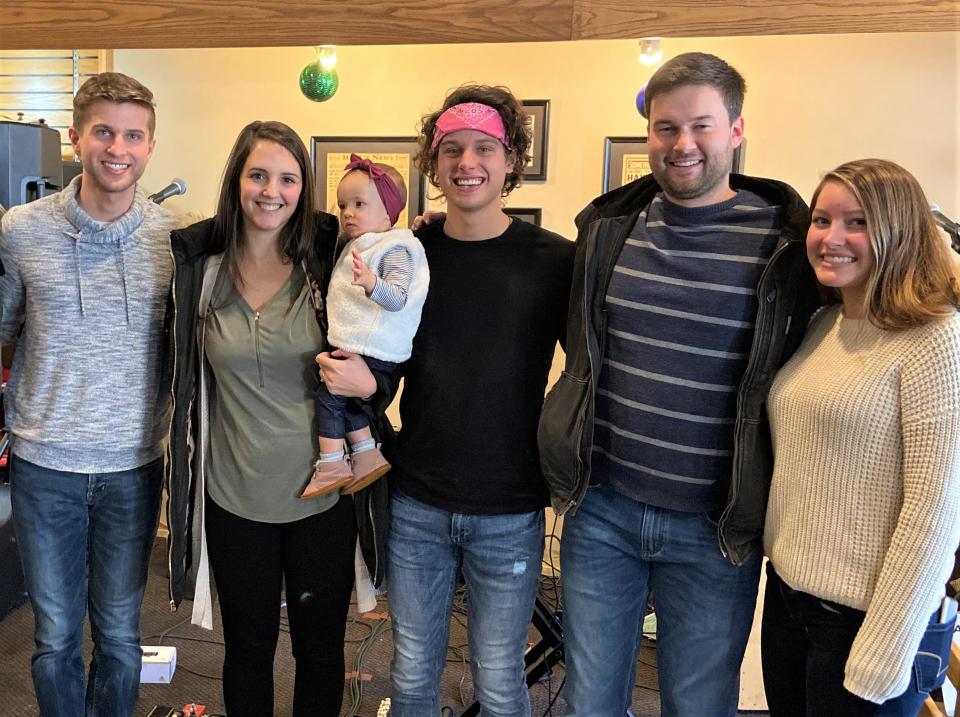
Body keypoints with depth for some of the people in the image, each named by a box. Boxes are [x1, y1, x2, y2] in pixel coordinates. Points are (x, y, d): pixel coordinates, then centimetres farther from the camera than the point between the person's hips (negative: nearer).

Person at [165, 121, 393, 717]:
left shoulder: (329, 263, -7)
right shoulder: (203, 268, -2)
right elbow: (187, 377, 11)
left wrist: (368, 381, -20)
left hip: (323, 493, -1)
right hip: (235, 496, 1)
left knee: (321, 649, 17)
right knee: (247, 650, 20)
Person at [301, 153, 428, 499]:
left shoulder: (395, 249, -15)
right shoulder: (358, 246, 16)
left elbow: (397, 298, -28)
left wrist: (372, 282, -43)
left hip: (372, 351, -10)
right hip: (354, 347, 10)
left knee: (329, 394, -8)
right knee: (345, 397, 13)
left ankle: (331, 464, 1)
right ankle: (367, 454, 19)